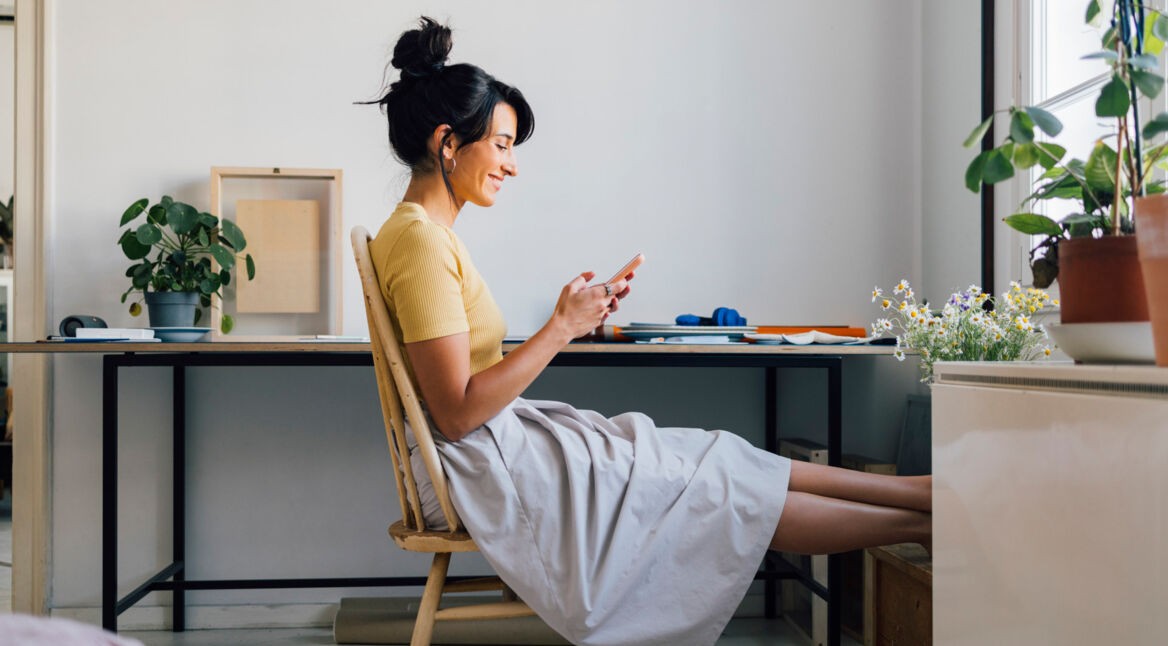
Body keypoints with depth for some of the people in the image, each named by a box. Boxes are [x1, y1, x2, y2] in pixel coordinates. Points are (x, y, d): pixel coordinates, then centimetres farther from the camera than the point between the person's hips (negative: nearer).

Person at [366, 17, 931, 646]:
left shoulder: (423, 233, 11)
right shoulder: (421, 242, -20)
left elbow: (469, 387, 11)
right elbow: (457, 413, -24)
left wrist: (570, 321, 4)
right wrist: (561, 328, -19)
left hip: (501, 446, 9)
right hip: (484, 469, -9)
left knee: (724, 462, 6)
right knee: (732, 496, -2)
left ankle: (924, 490, 12)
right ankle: (932, 522, 10)